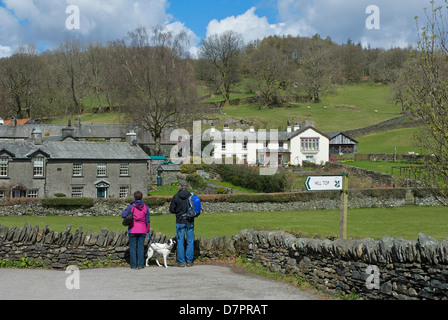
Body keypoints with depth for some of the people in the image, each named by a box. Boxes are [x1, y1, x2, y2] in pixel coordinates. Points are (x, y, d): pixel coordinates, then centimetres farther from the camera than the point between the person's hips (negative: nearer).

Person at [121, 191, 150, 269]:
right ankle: (140, 264, 3)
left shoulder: (131, 206, -6)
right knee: (141, 247, 5)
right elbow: (147, 220, 5)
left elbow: (123, 215, -13)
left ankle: (133, 265, 4)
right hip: (142, 230, 2)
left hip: (132, 230, -2)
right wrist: (147, 231, 13)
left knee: (132, 247, 5)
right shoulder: (145, 207, 2)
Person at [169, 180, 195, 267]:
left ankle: (181, 262, 5)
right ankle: (189, 261, 7)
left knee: (180, 242, 5)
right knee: (190, 242, 8)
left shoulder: (176, 197, -8)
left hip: (180, 222, -1)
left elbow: (171, 210, -2)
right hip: (190, 222, 1)